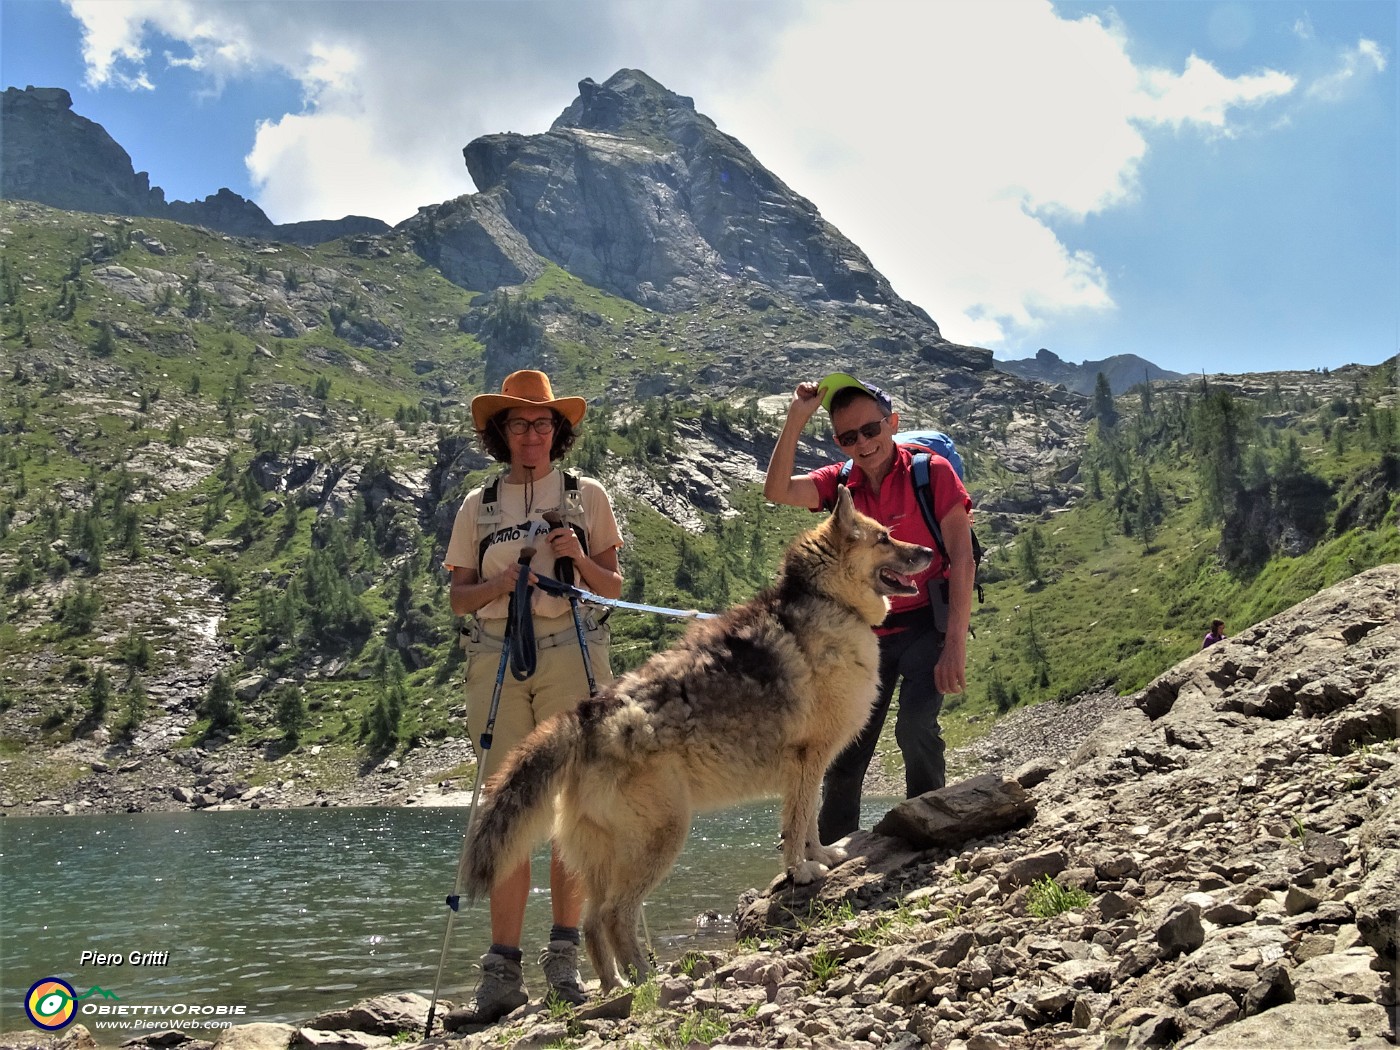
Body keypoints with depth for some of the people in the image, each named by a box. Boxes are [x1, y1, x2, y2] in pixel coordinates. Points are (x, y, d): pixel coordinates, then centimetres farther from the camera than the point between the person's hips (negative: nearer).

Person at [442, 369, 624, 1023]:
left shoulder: (586, 496, 10)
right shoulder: (479, 505, 13)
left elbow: (612, 588, 10)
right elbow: (460, 598, 11)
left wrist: (578, 558, -8)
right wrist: (503, 582, -8)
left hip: (569, 655, -1)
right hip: (496, 658, 1)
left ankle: (564, 957, 8)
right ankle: (503, 974, 2)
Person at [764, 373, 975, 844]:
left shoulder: (931, 472, -10)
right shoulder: (840, 483, 2)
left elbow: (962, 559, -14)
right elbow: (777, 491, -16)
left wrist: (956, 644, -22)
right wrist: (797, 417, -21)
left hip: (925, 624, -4)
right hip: (867, 633, 4)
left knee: (915, 727, -27)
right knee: (845, 755, 8)